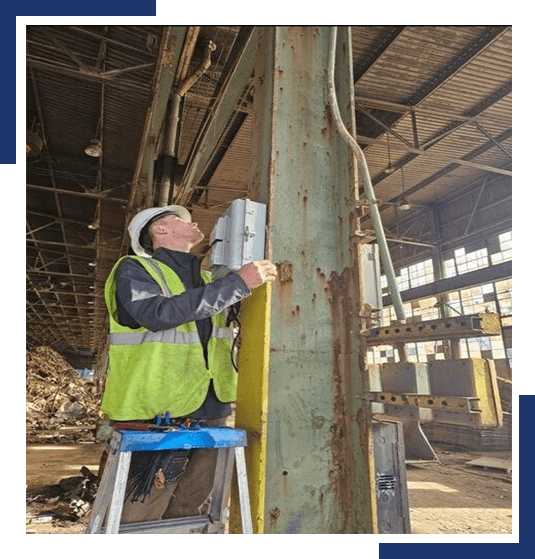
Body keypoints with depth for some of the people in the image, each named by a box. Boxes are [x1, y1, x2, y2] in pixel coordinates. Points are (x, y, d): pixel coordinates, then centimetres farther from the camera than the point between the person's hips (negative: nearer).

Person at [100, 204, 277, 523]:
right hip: (157, 418, -6)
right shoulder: (134, 269, -4)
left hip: (211, 415, 6)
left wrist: (258, 282, 5)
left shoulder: (207, 279, 15)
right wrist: (237, 283, -23)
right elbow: (161, 314, -23)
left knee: (190, 517, 16)